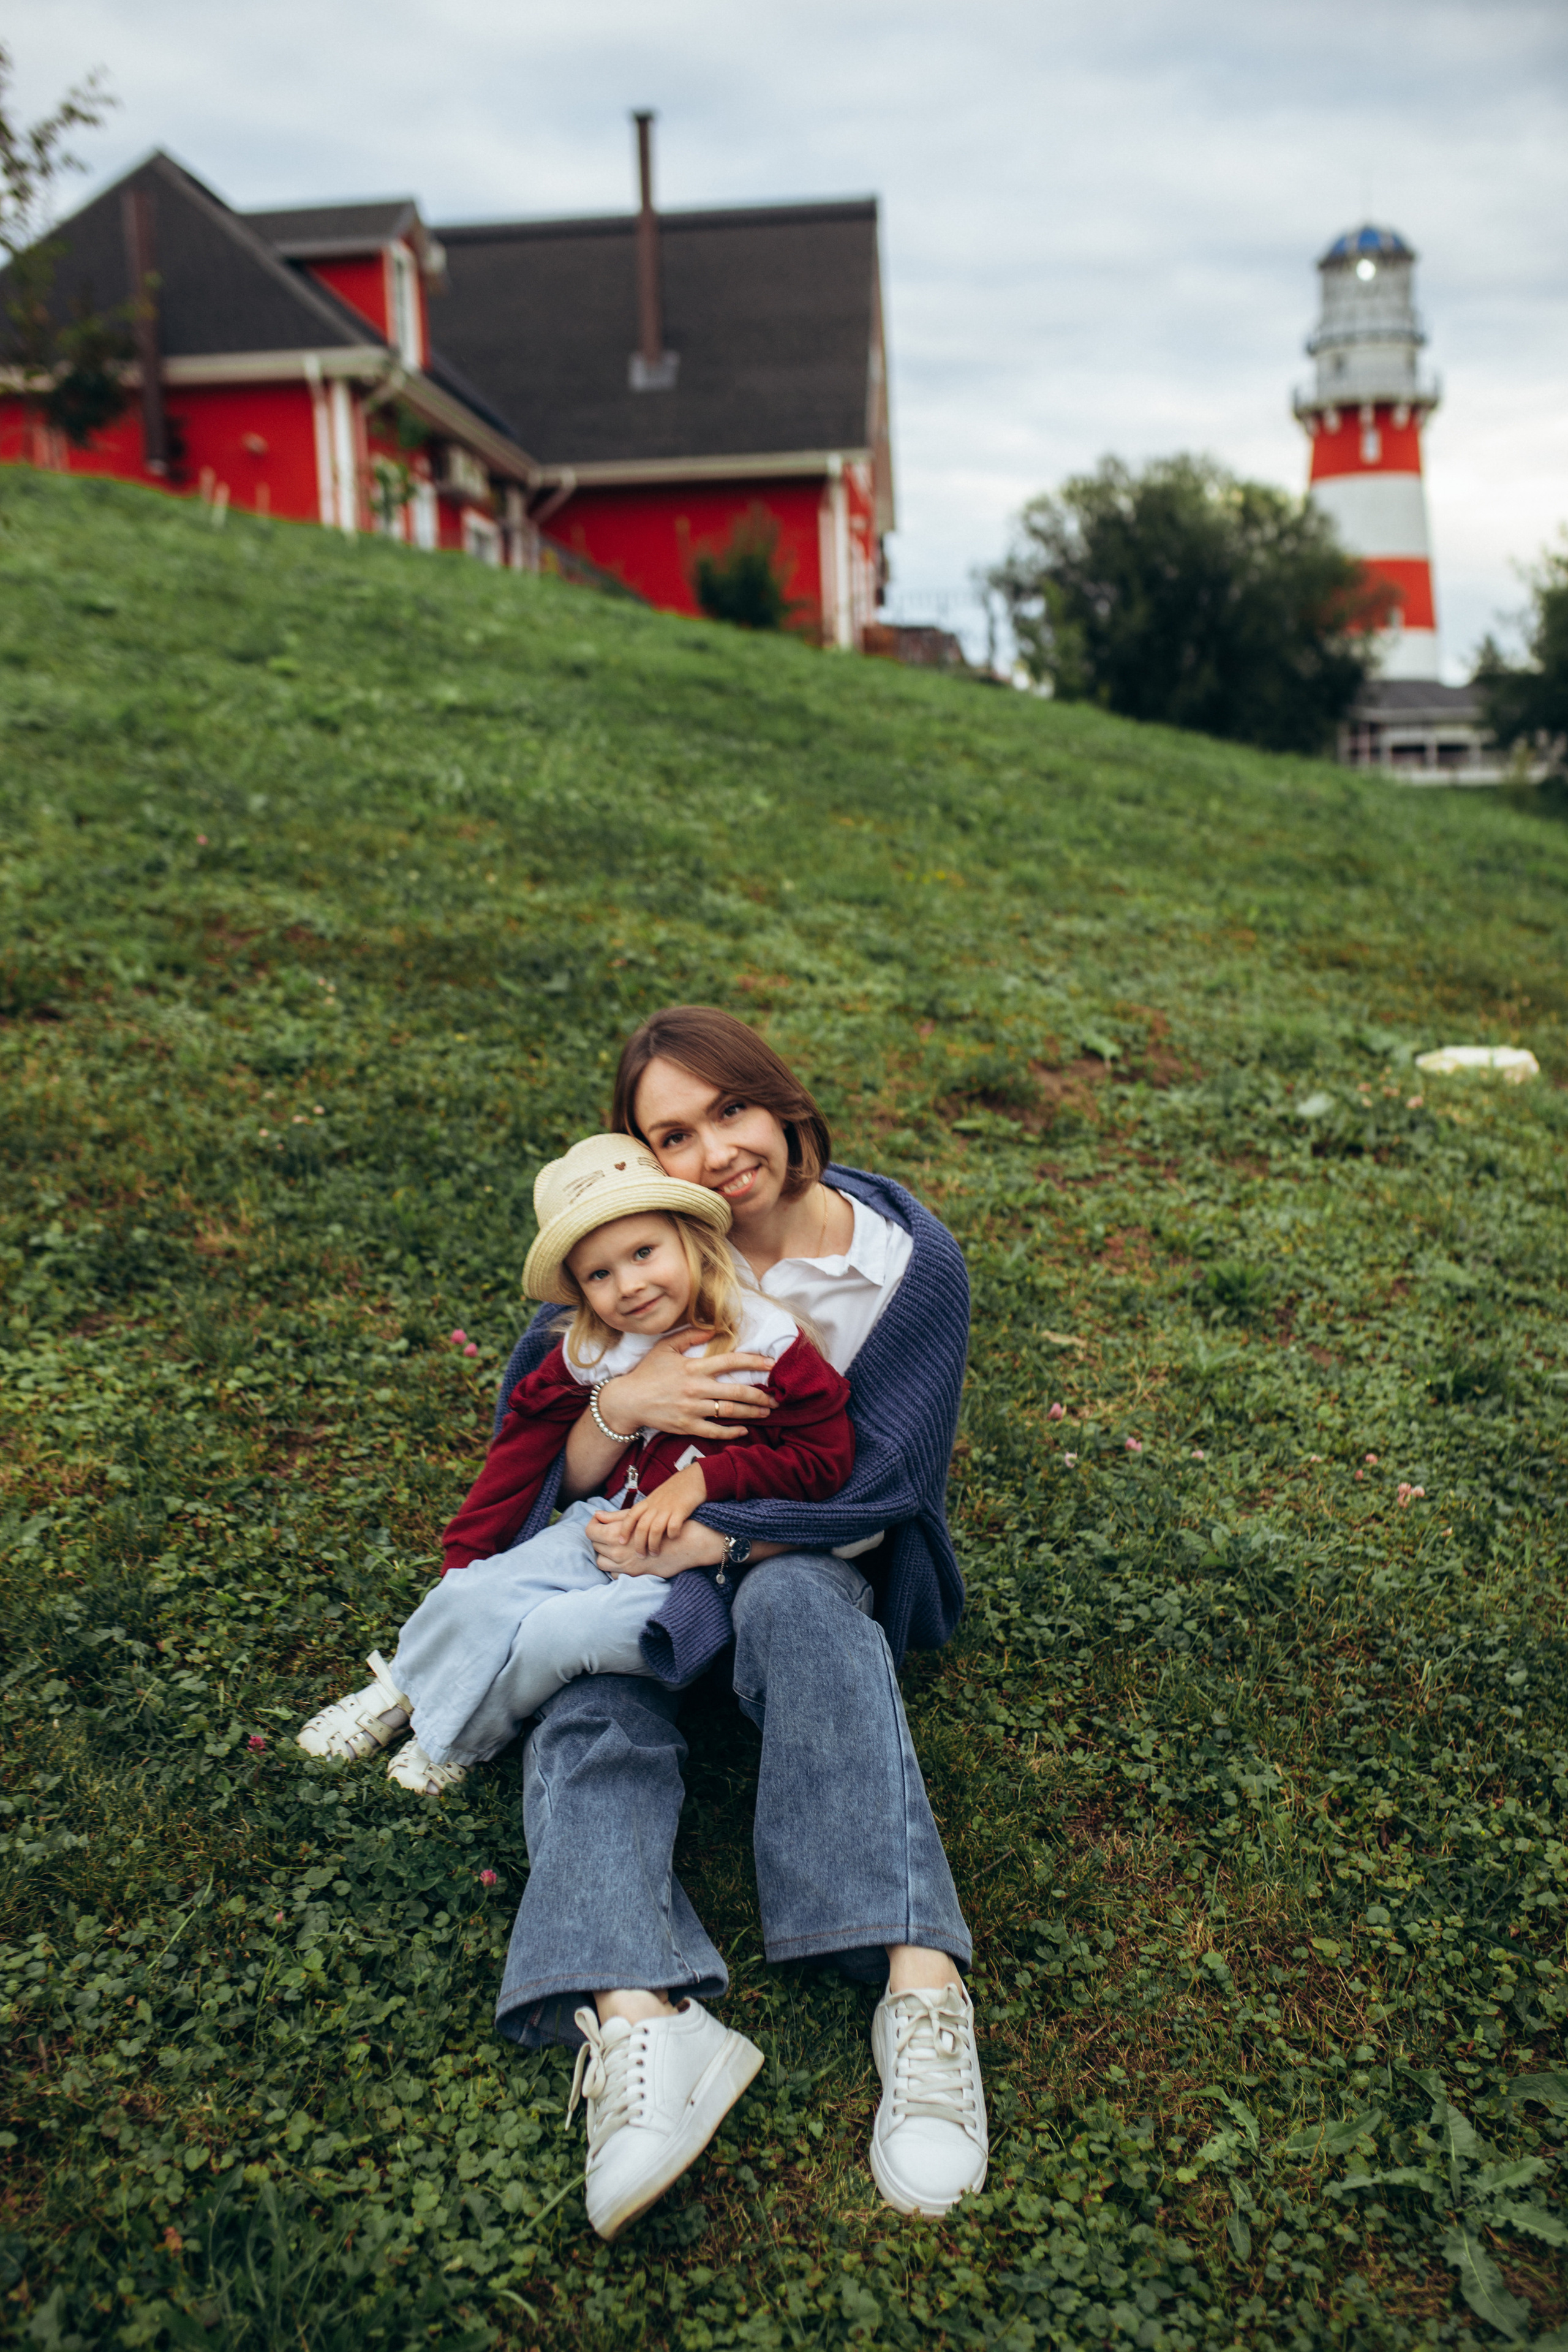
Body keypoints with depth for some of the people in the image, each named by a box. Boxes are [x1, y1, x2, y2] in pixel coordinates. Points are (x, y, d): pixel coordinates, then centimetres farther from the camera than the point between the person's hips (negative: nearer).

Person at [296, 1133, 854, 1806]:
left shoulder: (768, 1348, -15)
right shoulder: (586, 1355, -1)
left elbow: (824, 1456, -12)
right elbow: (523, 1456, 7)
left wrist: (702, 1479, -20)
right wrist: (464, 1556, 8)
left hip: (702, 1566, -4)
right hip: (604, 1530, 5)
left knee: (556, 1634, -24)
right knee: (475, 1597, -14)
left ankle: (459, 1740, 7)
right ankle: (405, 1692, 18)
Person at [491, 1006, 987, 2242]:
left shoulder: (911, 1261, -10)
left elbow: (879, 1490, -12)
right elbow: (547, 1471, -3)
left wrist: (709, 1538, -23)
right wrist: (619, 1401, -25)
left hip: (803, 1554, -2)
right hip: (639, 1552, 2)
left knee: (795, 1602, -37)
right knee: (596, 1708, -30)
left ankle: (923, 1985, -50)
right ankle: (633, 2017, -53)